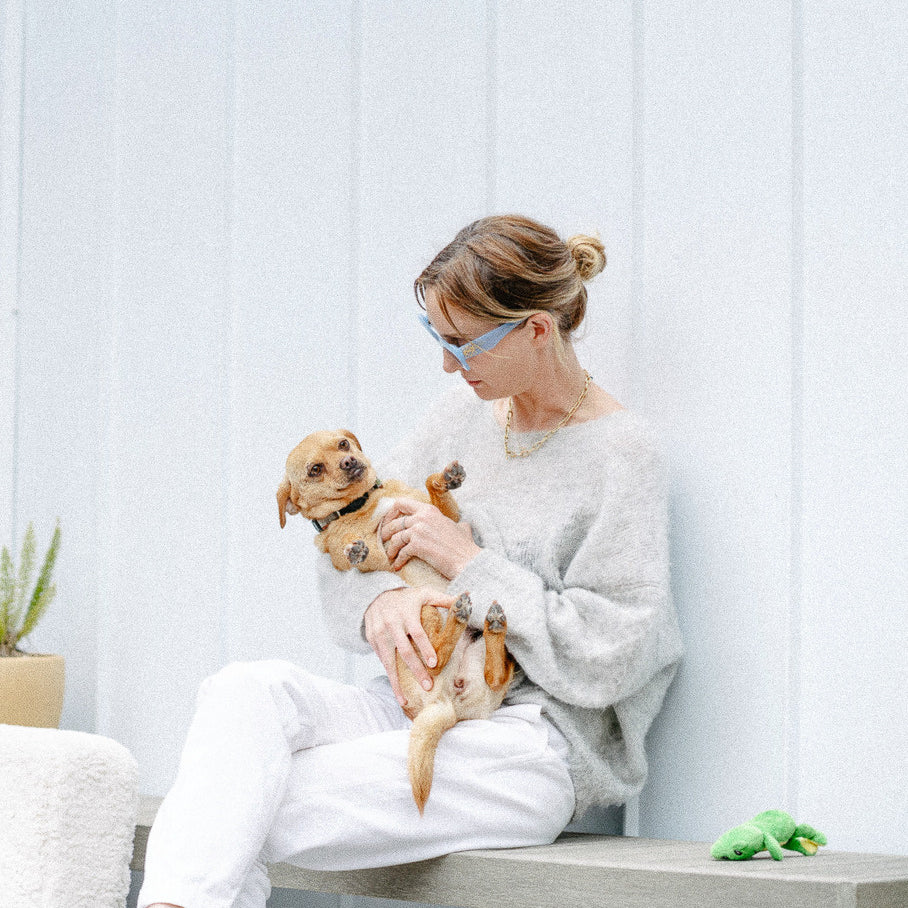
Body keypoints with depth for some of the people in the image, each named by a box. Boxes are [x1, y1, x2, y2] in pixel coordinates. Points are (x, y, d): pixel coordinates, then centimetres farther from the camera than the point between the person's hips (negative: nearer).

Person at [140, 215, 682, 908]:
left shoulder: (619, 453, -7)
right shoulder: (464, 415, 13)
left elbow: (605, 660, -14)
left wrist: (469, 561, -11)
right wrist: (380, 600, -11)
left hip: (536, 746, -7)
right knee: (246, 691, -25)